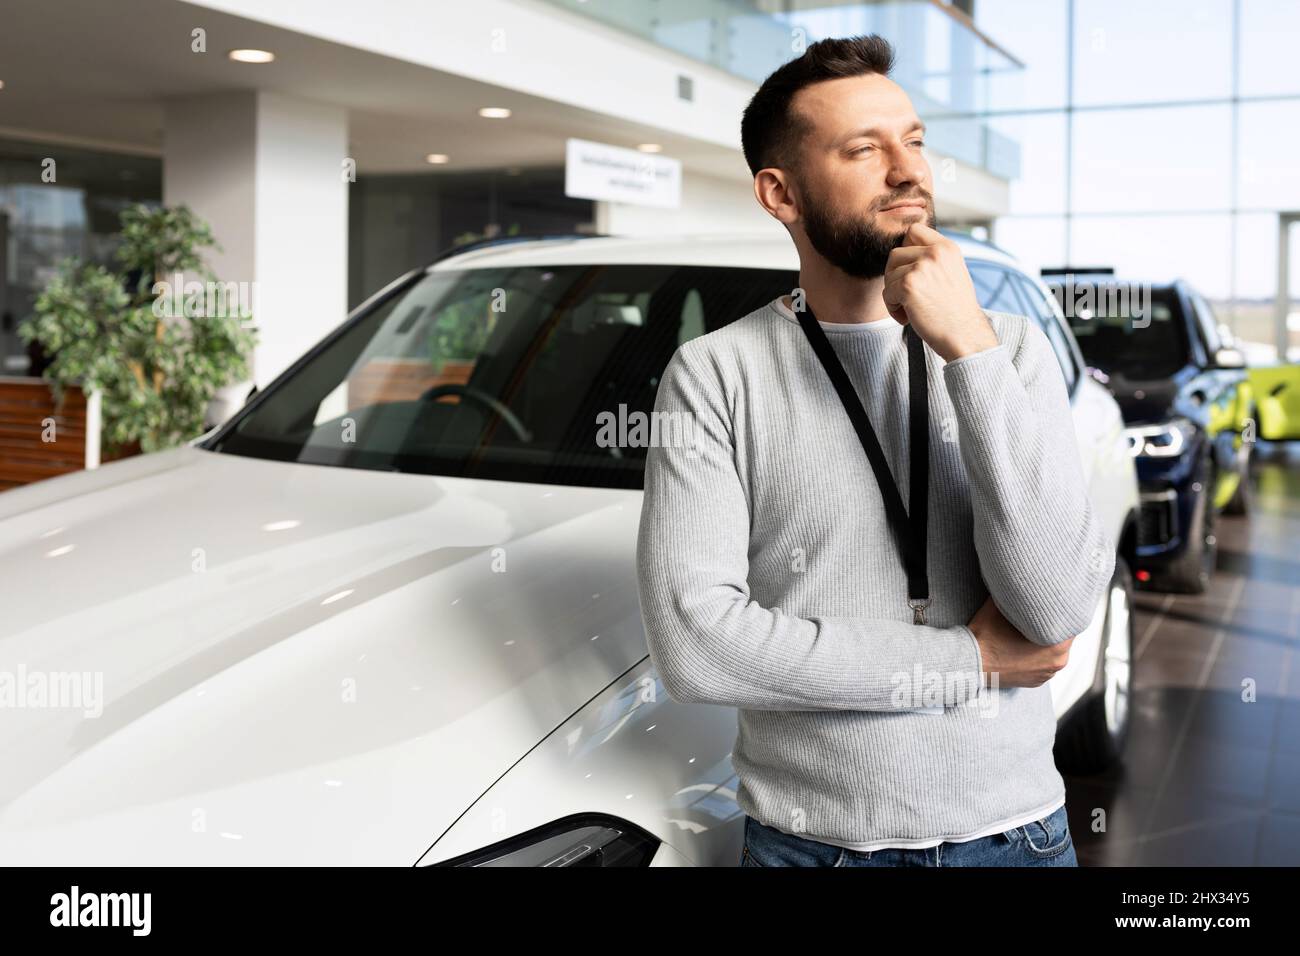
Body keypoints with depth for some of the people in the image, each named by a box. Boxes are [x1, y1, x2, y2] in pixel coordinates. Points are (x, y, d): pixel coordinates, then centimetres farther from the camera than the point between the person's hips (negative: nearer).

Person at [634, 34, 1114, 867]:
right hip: (810, 836, -2)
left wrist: (969, 349, -19)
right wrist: (970, 660, -14)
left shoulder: (1011, 347, -2)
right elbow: (692, 644, -19)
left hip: (1015, 828, 2)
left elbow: (1060, 607, -13)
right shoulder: (716, 374, -10)